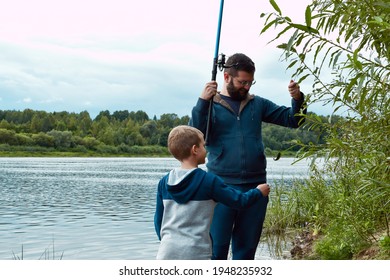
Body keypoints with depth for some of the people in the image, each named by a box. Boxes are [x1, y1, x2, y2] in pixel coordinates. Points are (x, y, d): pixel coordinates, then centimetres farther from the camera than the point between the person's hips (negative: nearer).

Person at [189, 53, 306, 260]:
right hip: (222, 187, -3)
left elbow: (292, 119, 10)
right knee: (217, 246, -1)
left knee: (247, 246, 12)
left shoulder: (257, 104, 10)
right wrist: (202, 102, -23)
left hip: (255, 186, 3)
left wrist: (297, 99, -9)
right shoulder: (211, 105, 2)